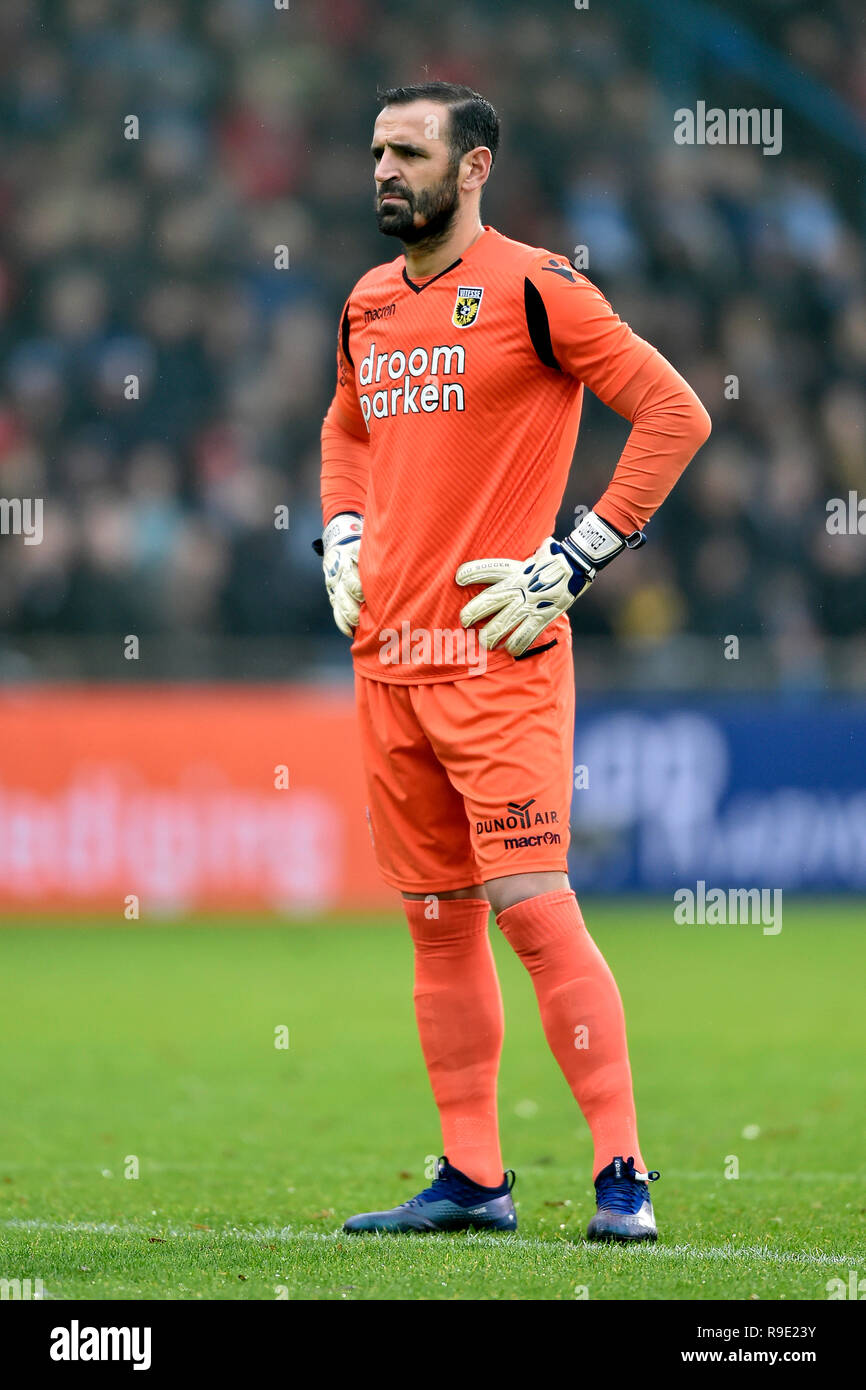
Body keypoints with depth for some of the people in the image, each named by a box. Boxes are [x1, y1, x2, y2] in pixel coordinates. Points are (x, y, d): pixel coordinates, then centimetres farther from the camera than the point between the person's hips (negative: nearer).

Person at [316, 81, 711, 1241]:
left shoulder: (530, 288, -7)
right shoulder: (370, 306, 14)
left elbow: (674, 413, -10)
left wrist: (574, 562, -12)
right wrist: (343, 543, 16)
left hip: (498, 656, -7)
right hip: (387, 657, 7)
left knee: (531, 905, -13)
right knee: (438, 922, 9)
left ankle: (623, 1177, -9)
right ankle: (471, 1178, 15)